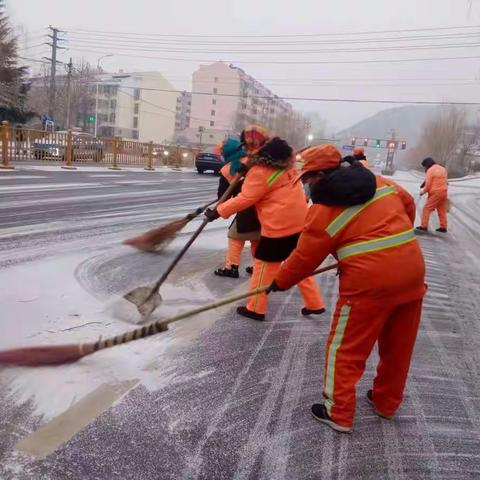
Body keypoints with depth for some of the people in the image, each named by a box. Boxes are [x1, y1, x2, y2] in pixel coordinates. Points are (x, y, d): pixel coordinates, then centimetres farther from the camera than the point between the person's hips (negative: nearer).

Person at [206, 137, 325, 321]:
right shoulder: (287, 166, 8)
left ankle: (256, 308, 14)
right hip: (299, 223, 8)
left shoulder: (260, 172, -15)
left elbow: (244, 199, -15)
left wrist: (218, 211, -8)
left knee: (264, 265, 5)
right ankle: (315, 304, 24)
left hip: (279, 227, -8)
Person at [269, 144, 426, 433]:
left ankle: (338, 414, 22)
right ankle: (387, 402, 40)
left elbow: (304, 258, -1)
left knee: (345, 350, 11)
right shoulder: (379, 181, 9)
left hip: (369, 282, -7)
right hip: (412, 271, 7)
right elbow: (409, 205, 24)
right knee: (399, 345, 21)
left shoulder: (323, 210, -8)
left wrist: (280, 282, 15)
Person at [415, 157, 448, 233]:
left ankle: (424, 226, -6)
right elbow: (445, 181, 19)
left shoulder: (430, 170, -9)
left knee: (427, 209, -2)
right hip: (444, 192, 8)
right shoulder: (443, 169, 17)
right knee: (442, 210, 13)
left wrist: (423, 191, 3)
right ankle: (443, 227, 16)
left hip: (435, 193, -8)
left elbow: (428, 184, -12)